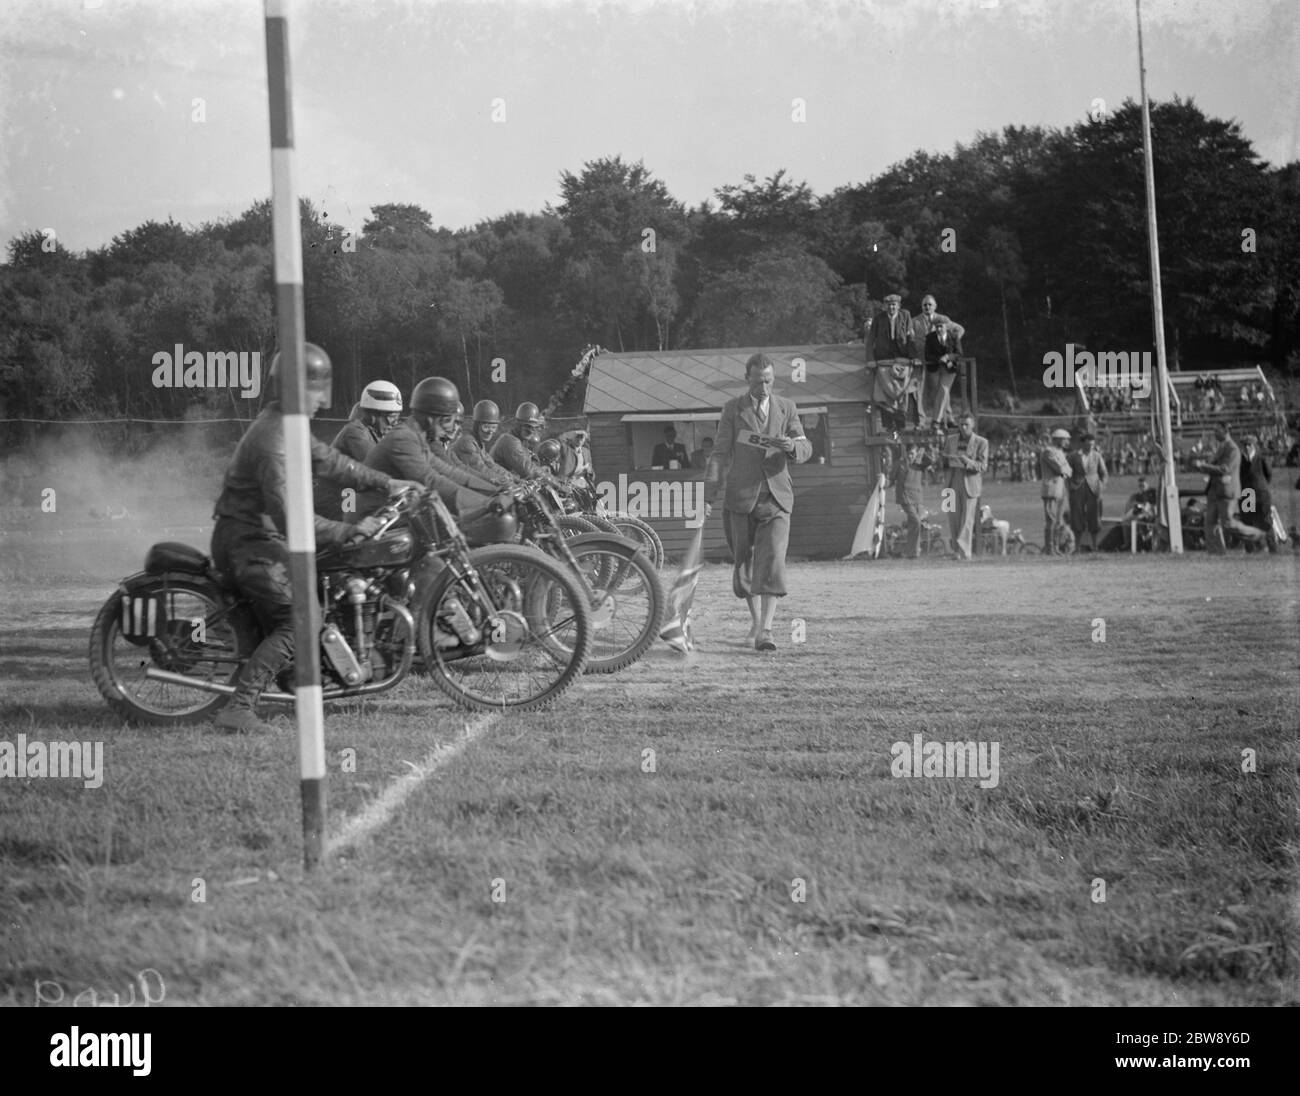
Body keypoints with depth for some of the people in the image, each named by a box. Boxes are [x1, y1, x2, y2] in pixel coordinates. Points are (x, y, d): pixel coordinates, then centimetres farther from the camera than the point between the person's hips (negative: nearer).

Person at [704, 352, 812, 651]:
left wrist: (792, 446, -22)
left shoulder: (786, 408, 7)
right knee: (744, 563, 8)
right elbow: (721, 454, 0)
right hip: (741, 497, 0)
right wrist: (709, 495, -8)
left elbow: (805, 450, 3)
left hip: (776, 497, 0)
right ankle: (755, 619, 30)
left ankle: (765, 632, -19)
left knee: (772, 562, -14)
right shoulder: (733, 409, 3)